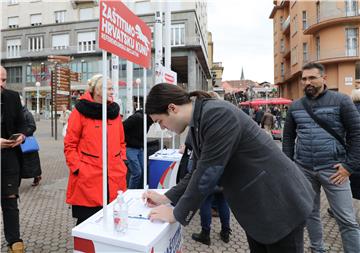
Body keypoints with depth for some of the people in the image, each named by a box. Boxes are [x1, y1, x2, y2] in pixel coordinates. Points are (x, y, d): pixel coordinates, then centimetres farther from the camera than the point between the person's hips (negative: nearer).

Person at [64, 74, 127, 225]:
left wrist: (122, 161, 7)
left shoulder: (114, 112, 11)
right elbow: (69, 145, -2)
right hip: (87, 179, -4)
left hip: (115, 179, 4)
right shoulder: (80, 112, -3)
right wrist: (77, 168, -10)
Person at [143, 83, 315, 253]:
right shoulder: (196, 127, 1)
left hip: (279, 200, -8)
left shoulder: (218, 114, -28)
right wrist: (166, 198, 3)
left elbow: (207, 173, -28)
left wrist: (177, 214, -16)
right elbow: (197, 171, 9)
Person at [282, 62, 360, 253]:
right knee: (310, 213, 15)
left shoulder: (341, 101, -3)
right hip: (303, 169, 4)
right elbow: (288, 137, 11)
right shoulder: (295, 106, 7)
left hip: (332, 169, -3)